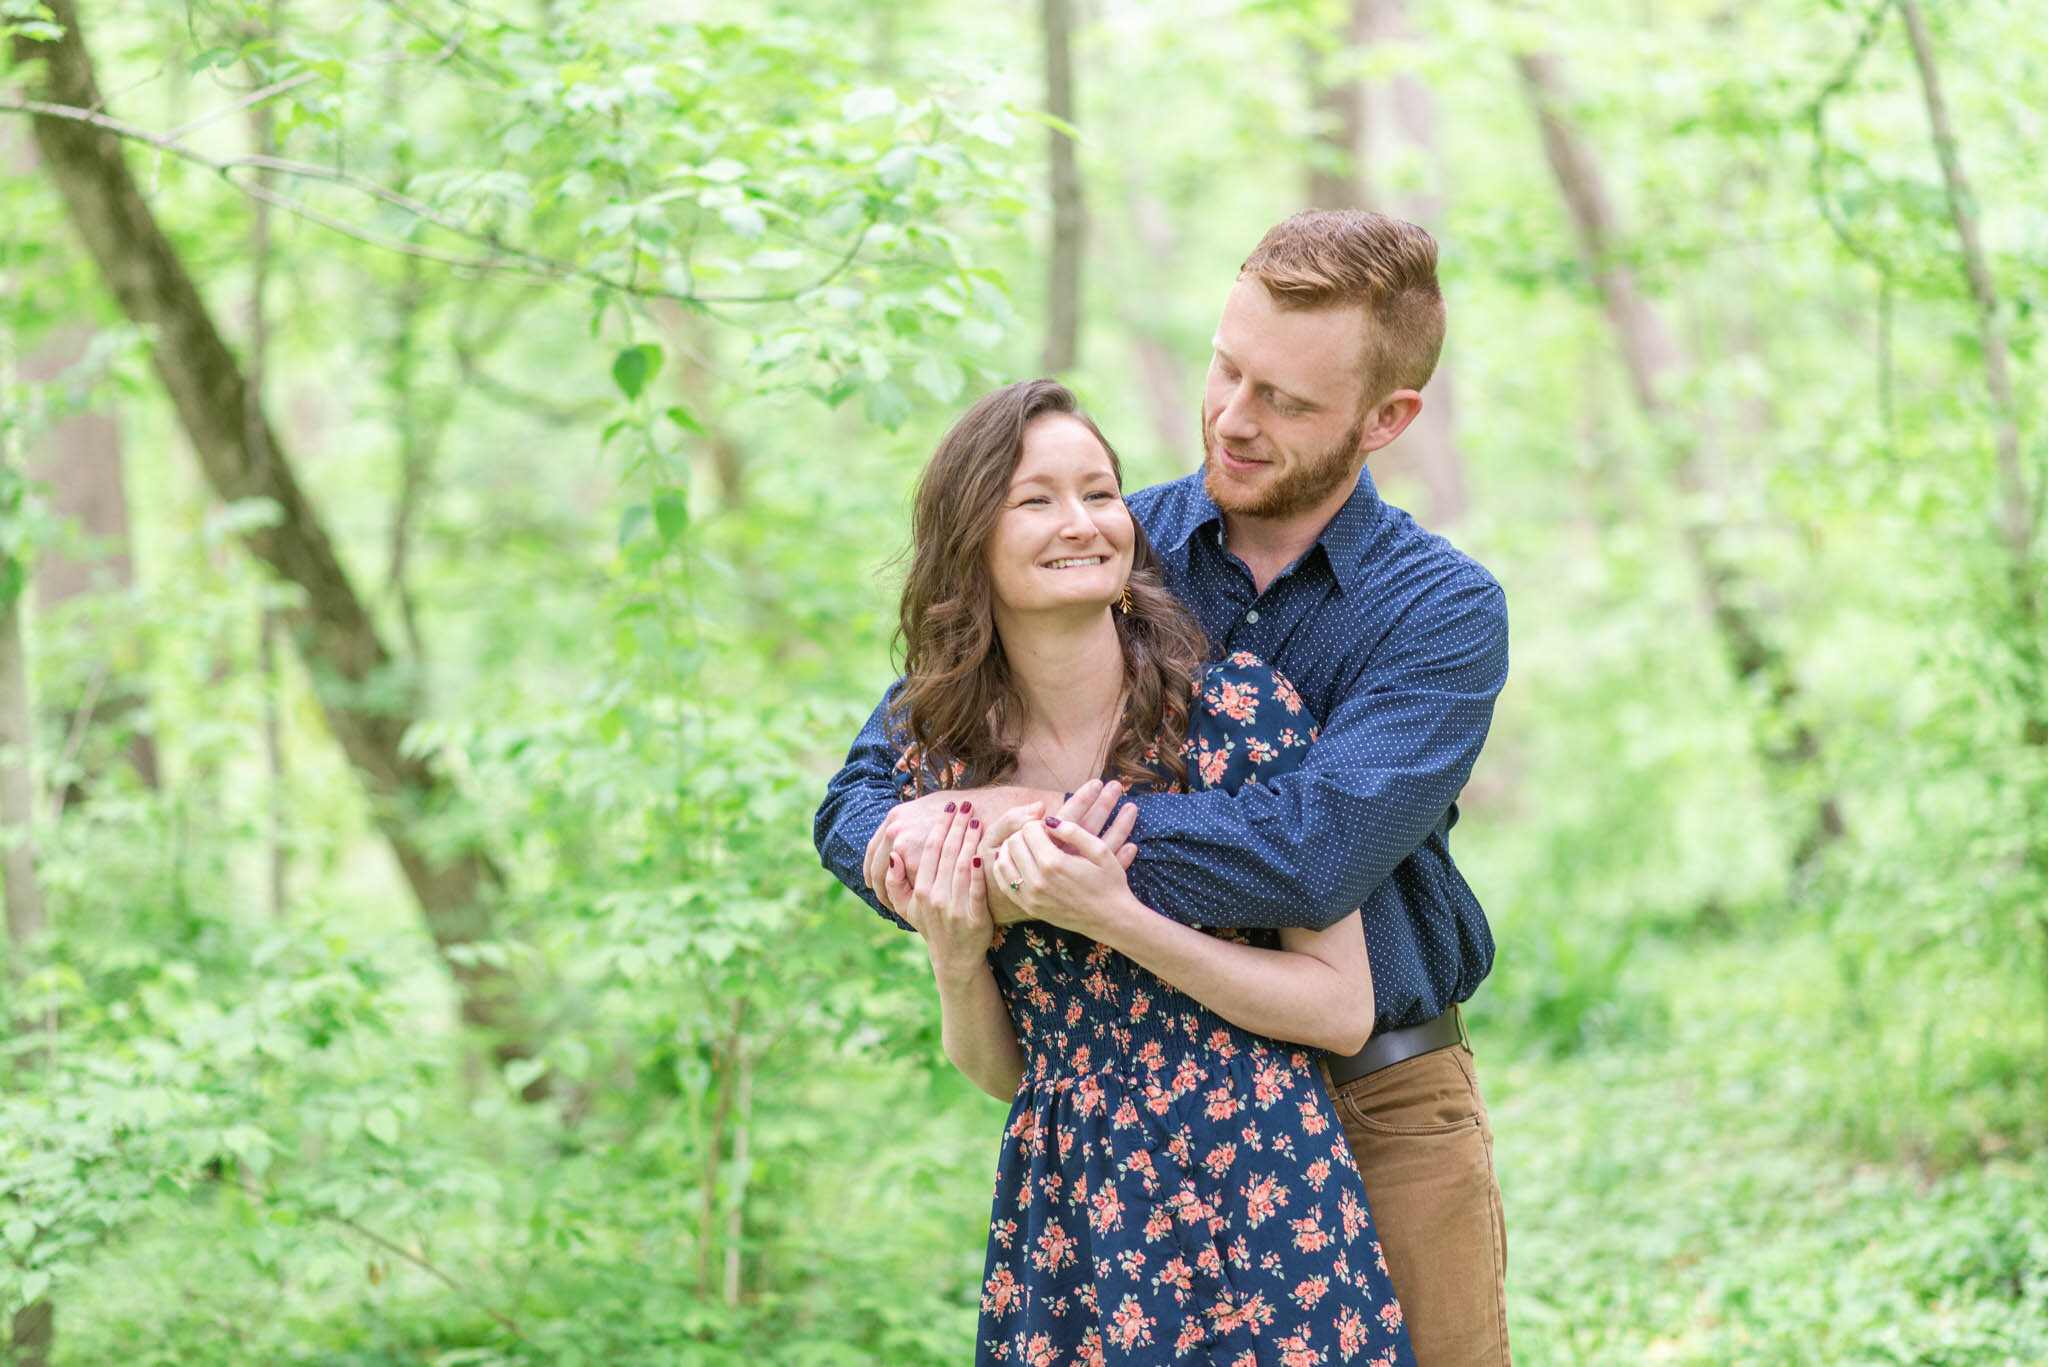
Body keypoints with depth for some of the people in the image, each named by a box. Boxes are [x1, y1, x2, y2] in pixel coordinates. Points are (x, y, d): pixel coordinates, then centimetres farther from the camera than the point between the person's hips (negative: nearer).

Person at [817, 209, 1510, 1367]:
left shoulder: (1446, 611, -8)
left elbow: (1317, 852, -25)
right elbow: (865, 794, 1)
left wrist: (1053, 825, -25)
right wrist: (915, 844, -24)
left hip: (1384, 1106, -1)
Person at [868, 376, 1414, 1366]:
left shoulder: (1245, 709, -9)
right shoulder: (939, 763, 2)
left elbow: (1342, 1009, -8)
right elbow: (997, 1070, 10)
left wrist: (1117, 917, -18)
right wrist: (955, 962, -11)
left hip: (1257, 1203, -3)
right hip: (1058, 1230, 3)